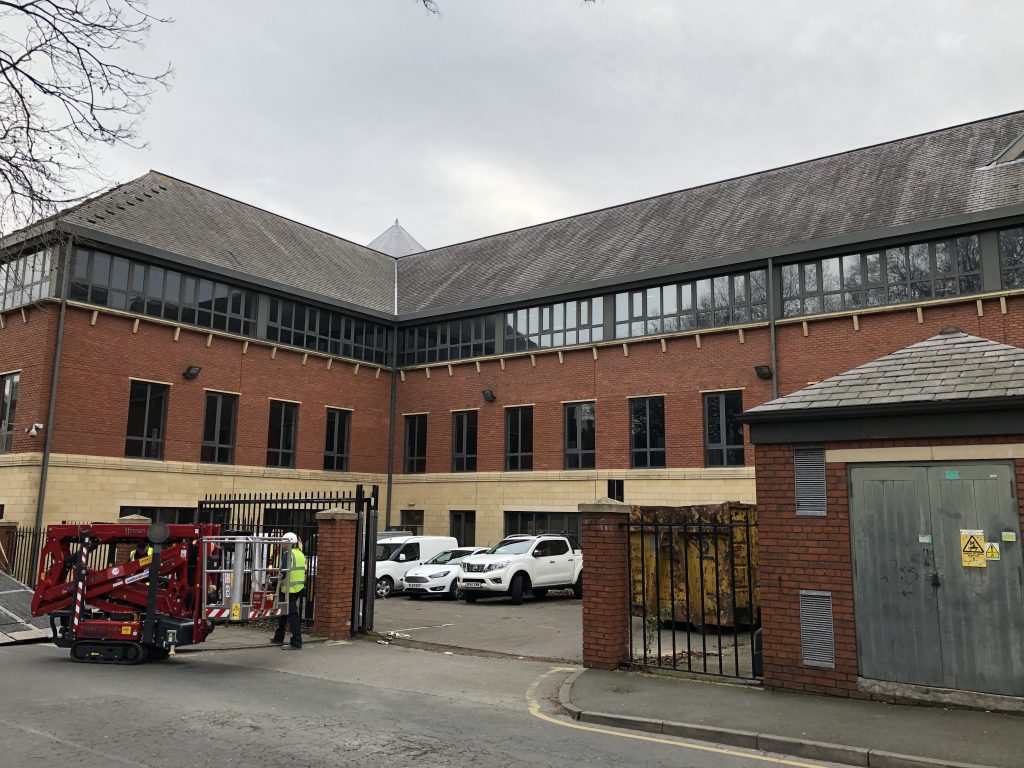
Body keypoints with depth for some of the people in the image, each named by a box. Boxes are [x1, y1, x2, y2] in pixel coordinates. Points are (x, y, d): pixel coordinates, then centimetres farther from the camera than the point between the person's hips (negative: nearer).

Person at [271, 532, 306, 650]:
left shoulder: (287, 553, -12)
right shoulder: (301, 554, 13)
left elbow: (284, 571, -18)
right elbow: (304, 571, 15)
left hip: (289, 588, -9)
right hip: (299, 587, 9)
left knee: (292, 615, -6)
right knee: (283, 612, 22)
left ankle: (296, 642, -6)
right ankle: (278, 637, 32)